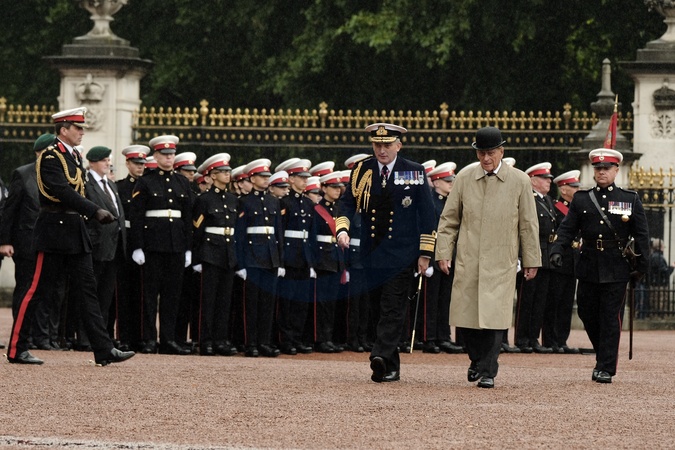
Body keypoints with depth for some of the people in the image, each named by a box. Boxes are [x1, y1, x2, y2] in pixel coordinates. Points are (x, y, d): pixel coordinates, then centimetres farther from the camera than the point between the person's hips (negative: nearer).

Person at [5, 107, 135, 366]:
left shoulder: (75, 157, 15)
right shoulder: (50, 157, -13)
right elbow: (64, 192, -24)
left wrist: (91, 215, 3)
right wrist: (96, 212, -28)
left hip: (76, 233, 9)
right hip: (54, 233, -9)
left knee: (87, 290, 5)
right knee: (38, 290, -3)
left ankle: (104, 351, 2)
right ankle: (16, 350, 4)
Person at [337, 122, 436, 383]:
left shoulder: (414, 172, 0)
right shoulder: (362, 171, 6)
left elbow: (427, 214, 2)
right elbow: (347, 202, 7)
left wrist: (425, 253, -2)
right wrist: (342, 229, -13)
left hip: (402, 252, -4)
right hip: (372, 252, 4)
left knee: (393, 307, -14)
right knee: (382, 308, 9)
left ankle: (381, 357, -27)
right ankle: (391, 368, 17)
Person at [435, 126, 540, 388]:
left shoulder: (520, 182, 1)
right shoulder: (464, 178, 4)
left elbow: (529, 225, 5)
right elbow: (449, 219, 9)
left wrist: (532, 261, 6)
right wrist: (443, 253, 1)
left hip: (501, 263, -2)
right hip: (468, 261, 2)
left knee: (494, 317, -8)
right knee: (465, 316, 3)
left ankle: (487, 371, 0)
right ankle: (477, 359, 27)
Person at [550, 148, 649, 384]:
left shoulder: (631, 199, 3)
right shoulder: (581, 199, 8)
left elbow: (641, 234, 4)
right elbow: (567, 229, 5)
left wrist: (642, 264, -2)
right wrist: (557, 250, -12)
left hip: (616, 269, -3)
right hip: (589, 266, 3)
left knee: (610, 319, -3)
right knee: (587, 314, 7)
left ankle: (606, 368, -1)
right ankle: (604, 355, 28)